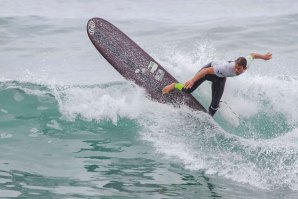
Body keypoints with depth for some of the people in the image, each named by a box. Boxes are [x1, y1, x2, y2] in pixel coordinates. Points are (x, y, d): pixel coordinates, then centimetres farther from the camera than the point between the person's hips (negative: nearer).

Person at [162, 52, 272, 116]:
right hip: (210, 69, -4)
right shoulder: (227, 67, -46)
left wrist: (263, 56, 8)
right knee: (188, 90, -7)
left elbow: (252, 55, -11)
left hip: (220, 78, 4)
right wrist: (192, 80, -55)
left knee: (215, 105, -2)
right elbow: (207, 70, -46)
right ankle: (174, 86, 25)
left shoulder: (246, 64, -32)